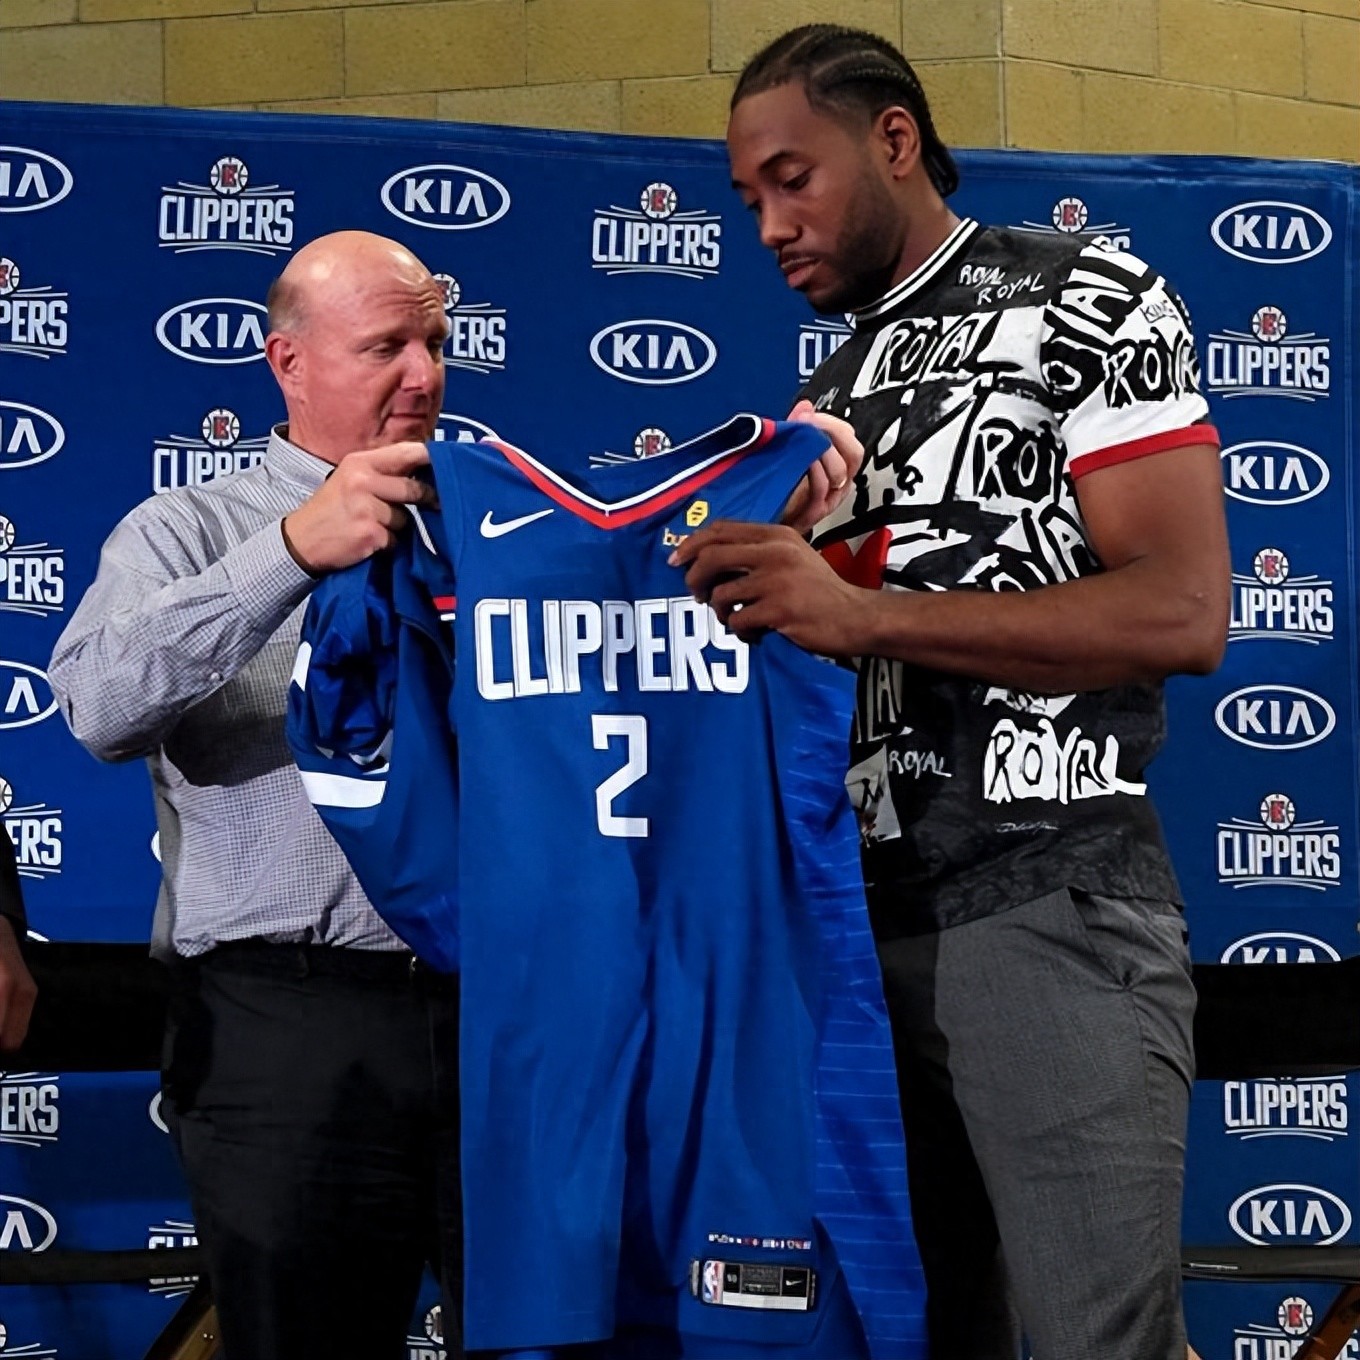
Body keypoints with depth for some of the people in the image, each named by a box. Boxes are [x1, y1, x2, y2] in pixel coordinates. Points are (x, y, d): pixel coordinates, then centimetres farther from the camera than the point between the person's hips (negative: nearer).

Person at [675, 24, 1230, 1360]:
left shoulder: (1085, 300, -1)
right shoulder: (827, 397, 20)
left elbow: (1181, 613, -14)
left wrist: (863, 613, -18)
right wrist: (736, 608, 1)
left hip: (1048, 899, -7)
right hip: (860, 912, 7)